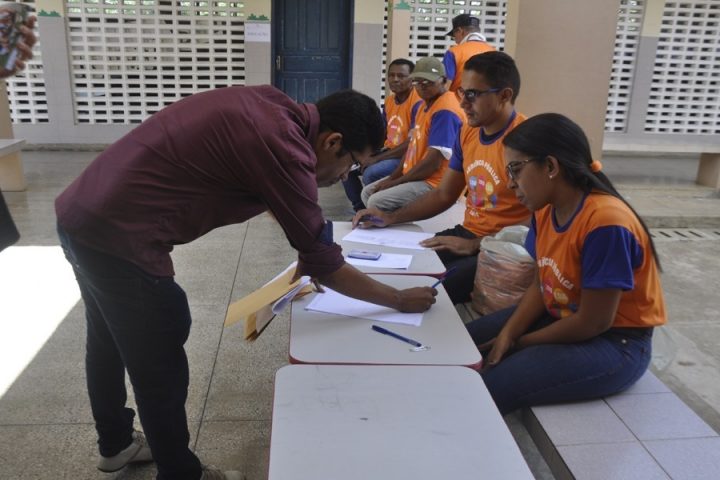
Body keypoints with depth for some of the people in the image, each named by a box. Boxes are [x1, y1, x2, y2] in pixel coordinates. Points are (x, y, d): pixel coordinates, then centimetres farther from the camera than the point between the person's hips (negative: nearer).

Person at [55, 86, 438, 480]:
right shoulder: (283, 148, -22)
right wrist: (400, 299, 0)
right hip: (117, 234, -10)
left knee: (109, 343, 27)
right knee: (160, 369, 8)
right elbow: (323, 264, -12)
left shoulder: (270, 106, 4)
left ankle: (115, 443, 50)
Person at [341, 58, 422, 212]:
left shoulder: (418, 103, -18)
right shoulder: (389, 100, 9)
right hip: (389, 152, 9)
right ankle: (361, 210, 10)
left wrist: (377, 159, -22)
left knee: (370, 173, -31)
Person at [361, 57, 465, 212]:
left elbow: (434, 162, -24)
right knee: (367, 192, 13)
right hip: (414, 176, 10)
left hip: (433, 183, -10)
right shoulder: (424, 105, 14)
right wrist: (393, 176, 6)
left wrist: (396, 182, -15)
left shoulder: (445, 112, -20)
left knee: (376, 202, -21)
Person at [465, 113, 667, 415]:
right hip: (562, 318, 8)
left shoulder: (605, 223, -29)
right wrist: (507, 334, -12)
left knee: (494, 387, -21)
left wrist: (520, 343, -13)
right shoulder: (544, 210, -5)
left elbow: (593, 322, -24)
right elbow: (542, 284, 3)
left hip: (614, 342, -8)